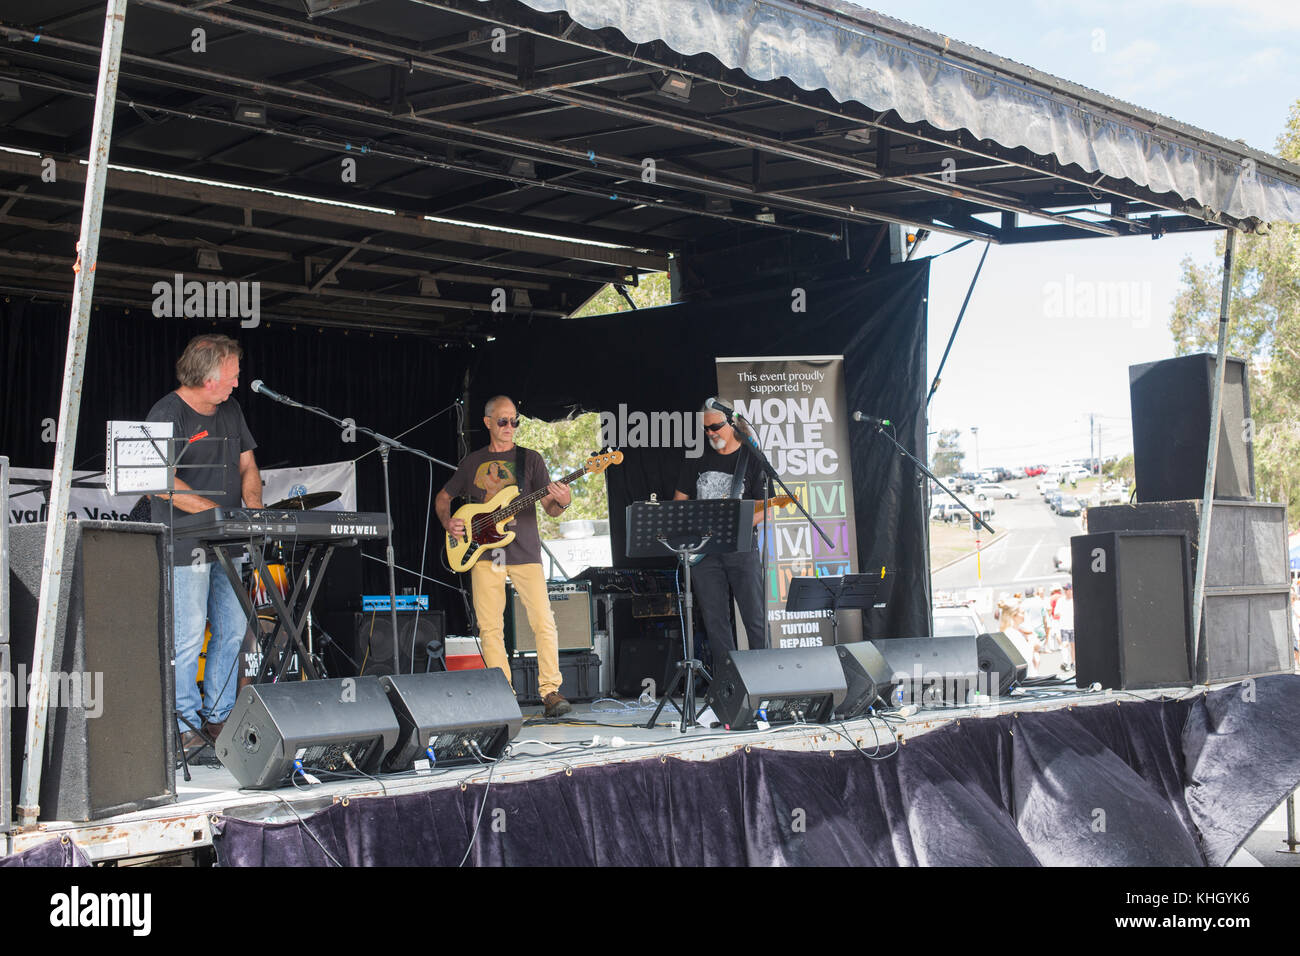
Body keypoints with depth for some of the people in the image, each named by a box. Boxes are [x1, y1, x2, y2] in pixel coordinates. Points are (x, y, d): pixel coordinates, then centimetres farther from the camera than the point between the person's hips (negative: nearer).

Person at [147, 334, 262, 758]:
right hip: (186, 545, -7)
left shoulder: (230, 411, 14)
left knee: (234, 630, 8)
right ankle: (185, 722, 5)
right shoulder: (167, 414, -10)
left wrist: (254, 506, -1)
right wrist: (217, 511, -24)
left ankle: (218, 716, 19)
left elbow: (247, 466, 19)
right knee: (189, 636, -6)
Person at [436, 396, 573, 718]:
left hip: (524, 552, -2)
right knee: (490, 628, -1)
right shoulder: (472, 462, 13)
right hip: (484, 553, 2)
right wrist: (448, 522, 4)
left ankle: (550, 691, -6)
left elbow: (550, 508, 2)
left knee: (544, 622, -13)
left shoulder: (529, 459, 7)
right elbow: (443, 497, 24)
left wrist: (560, 503, -22)